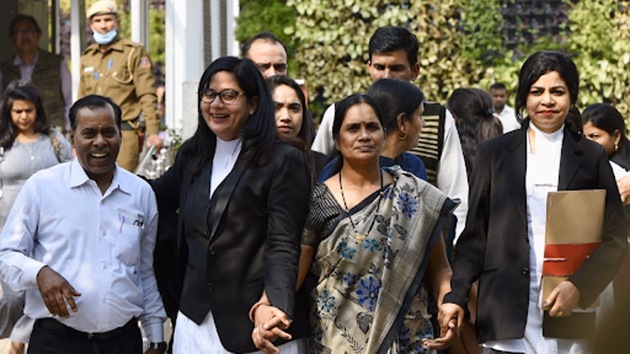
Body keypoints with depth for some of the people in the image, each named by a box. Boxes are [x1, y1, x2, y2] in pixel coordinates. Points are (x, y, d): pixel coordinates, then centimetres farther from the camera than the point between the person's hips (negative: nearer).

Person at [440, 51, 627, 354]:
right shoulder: (495, 153, 9)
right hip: (505, 314, 0)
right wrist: (455, 295, -3)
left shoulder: (591, 157, 8)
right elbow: (475, 234, 8)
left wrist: (578, 287, -10)